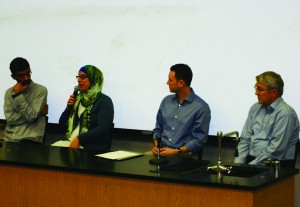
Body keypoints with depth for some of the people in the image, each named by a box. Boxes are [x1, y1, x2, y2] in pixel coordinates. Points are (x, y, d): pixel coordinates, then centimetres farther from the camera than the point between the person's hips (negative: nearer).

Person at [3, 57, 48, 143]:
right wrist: (38, 113, -7)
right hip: (9, 138, 4)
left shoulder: (41, 90, -1)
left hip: (31, 139, -4)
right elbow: (10, 119, -1)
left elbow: (31, 116, -10)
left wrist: (18, 95, -10)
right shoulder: (9, 92, 12)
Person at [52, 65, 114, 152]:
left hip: (92, 146, -6)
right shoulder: (78, 98, 16)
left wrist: (79, 139, -21)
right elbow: (62, 124, 20)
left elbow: (102, 129, -14)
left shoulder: (104, 101, -2)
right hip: (70, 141, 6)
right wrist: (68, 108, 3)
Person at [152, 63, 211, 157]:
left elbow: (199, 140, -9)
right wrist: (156, 146, 0)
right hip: (162, 152, 5)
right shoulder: (166, 101, 13)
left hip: (184, 155, -4)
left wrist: (176, 151, -16)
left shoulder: (201, 107, -6)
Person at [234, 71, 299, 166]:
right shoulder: (255, 108, 13)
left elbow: (275, 150, -16)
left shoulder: (286, 114, -10)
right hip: (250, 159, 6)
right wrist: (238, 164, -1)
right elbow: (245, 140, 13)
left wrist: (251, 166, -17)